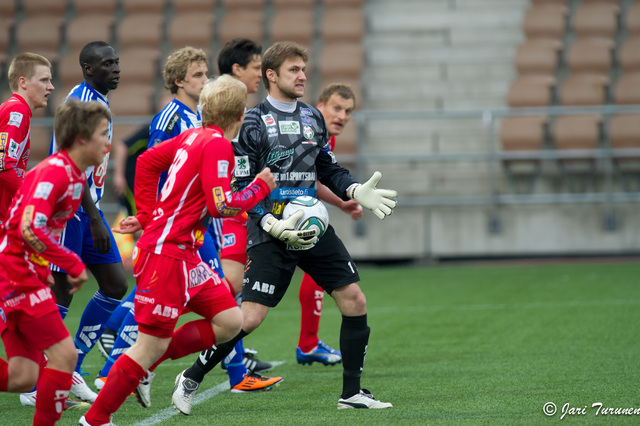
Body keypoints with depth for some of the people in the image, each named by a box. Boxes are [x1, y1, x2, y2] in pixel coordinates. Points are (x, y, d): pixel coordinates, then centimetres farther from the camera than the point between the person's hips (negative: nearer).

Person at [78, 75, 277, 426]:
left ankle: (139, 368, 9)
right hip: (166, 254, -10)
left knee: (229, 321, 6)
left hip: (183, 255, 10)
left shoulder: (193, 136, 12)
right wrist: (260, 187, -6)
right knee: (153, 343, -6)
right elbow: (219, 205, -20)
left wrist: (147, 216, 21)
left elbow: (147, 162, 21)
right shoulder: (218, 145, -14)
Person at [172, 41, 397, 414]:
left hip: (313, 227, 6)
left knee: (355, 302, 0)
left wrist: (358, 191, -1)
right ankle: (191, 379, 5)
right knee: (250, 317, -13)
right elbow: (242, 188, -10)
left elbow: (329, 170, 19)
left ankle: (352, 393, 11)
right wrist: (273, 225, -23)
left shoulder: (313, 118, 12)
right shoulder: (253, 124, -7)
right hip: (271, 233, -6)